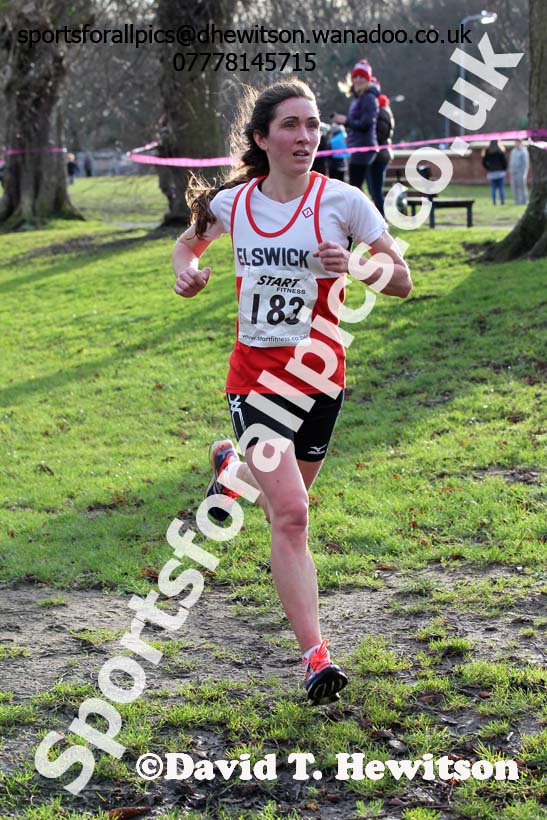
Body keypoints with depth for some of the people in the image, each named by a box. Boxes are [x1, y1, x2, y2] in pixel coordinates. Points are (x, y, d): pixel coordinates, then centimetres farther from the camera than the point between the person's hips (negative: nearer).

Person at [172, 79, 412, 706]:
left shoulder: (341, 201, -7)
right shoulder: (232, 202, 0)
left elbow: (402, 281, -4)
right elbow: (189, 241, 22)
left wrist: (354, 268, -24)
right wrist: (187, 270, -1)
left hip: (317, 375, 1)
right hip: (253, 372, 0)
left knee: (286, 506, 16)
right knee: (290, 514, -14)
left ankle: (233, 467, 51)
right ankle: (315, 657, -11)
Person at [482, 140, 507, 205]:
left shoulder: (487, 151, 0)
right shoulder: (500, 150, -7)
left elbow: (484, 162, 3)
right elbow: (505, 161, -6)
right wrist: (504, 169, 8)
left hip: (491, 172, 2)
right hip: (500, 172, -2)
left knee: (493, 188, 4)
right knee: (501, 188, 3)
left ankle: (494, 202, 0)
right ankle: (502, 201, 1)